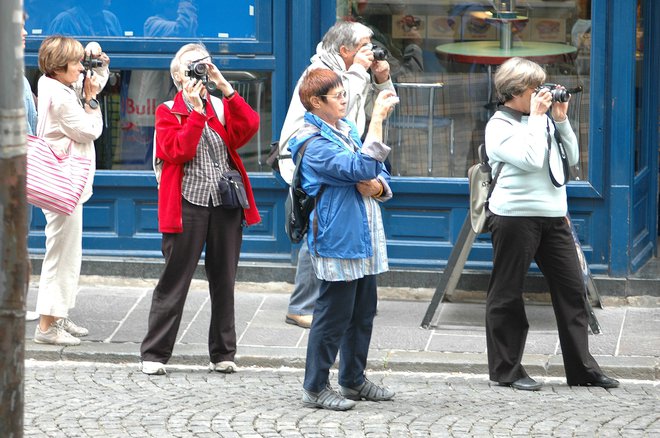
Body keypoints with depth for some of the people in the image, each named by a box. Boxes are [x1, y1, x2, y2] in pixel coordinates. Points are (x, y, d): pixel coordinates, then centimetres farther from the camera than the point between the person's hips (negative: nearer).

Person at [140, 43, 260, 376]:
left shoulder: (222, 107, 13)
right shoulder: (168, 112, 4)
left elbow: (249, 127, -8)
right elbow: (178, 150, -13)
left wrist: (225, 87, -12)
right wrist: (196, 110, -15)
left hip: (226, 205, 4)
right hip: (188, 205, -3)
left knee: (224, 281, 8)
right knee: (175, 282, -2)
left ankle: (223, 354, 17)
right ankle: (154, 354, 5)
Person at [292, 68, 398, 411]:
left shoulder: (346, 129, 14)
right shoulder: (313, 143, -15)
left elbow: (379, 174, 17)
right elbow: (361, 167, -27)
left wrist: (378, 186, -8)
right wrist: (378, 118, -27)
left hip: (363, 238, 9)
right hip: (337, 240, -9)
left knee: (363, 312, 15)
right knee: (334, 314, -5)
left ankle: (354, 380, 26)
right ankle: (315, 388, 4)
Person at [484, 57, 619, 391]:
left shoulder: (543, 119, 14)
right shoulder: (500, 125, -6)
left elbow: (571, 157, 13)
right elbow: (531, 159, -19)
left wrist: (560, 119, 5)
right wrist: (537, 117, -10)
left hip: (553, 216, 7)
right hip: (515, 216, -7)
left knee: (572, 289, 6)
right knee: (507, 294, 1)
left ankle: (582, 368, 12)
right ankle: (506, 370, 9)